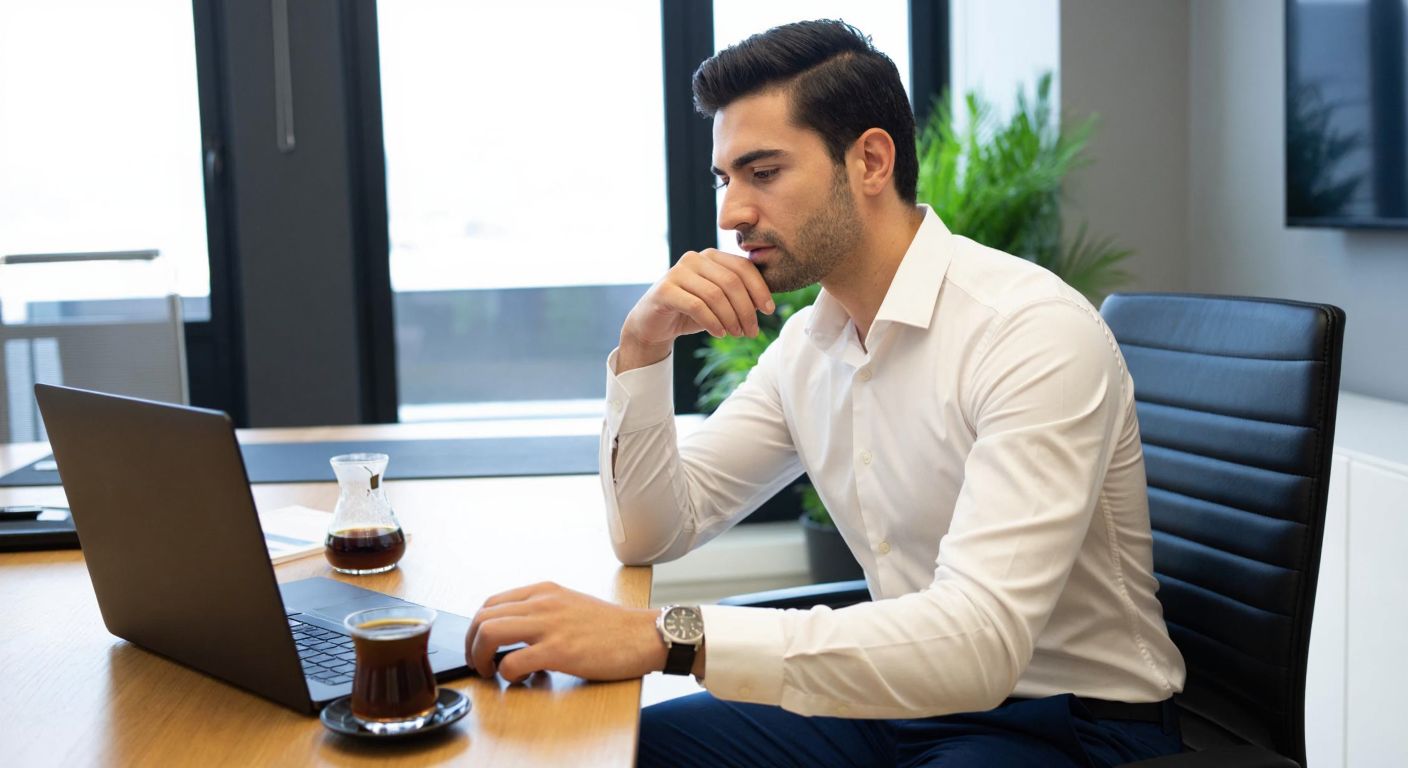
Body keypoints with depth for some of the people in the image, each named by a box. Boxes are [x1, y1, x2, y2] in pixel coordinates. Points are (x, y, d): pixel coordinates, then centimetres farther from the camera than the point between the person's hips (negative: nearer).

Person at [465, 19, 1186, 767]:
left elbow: (980, 640, -33)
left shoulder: (1036, 330, -22)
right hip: (903, 700, 7)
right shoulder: (807, 344, 3)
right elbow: (652, 534, 6)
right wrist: (642, 346, -10)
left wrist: (668, 636, -38)